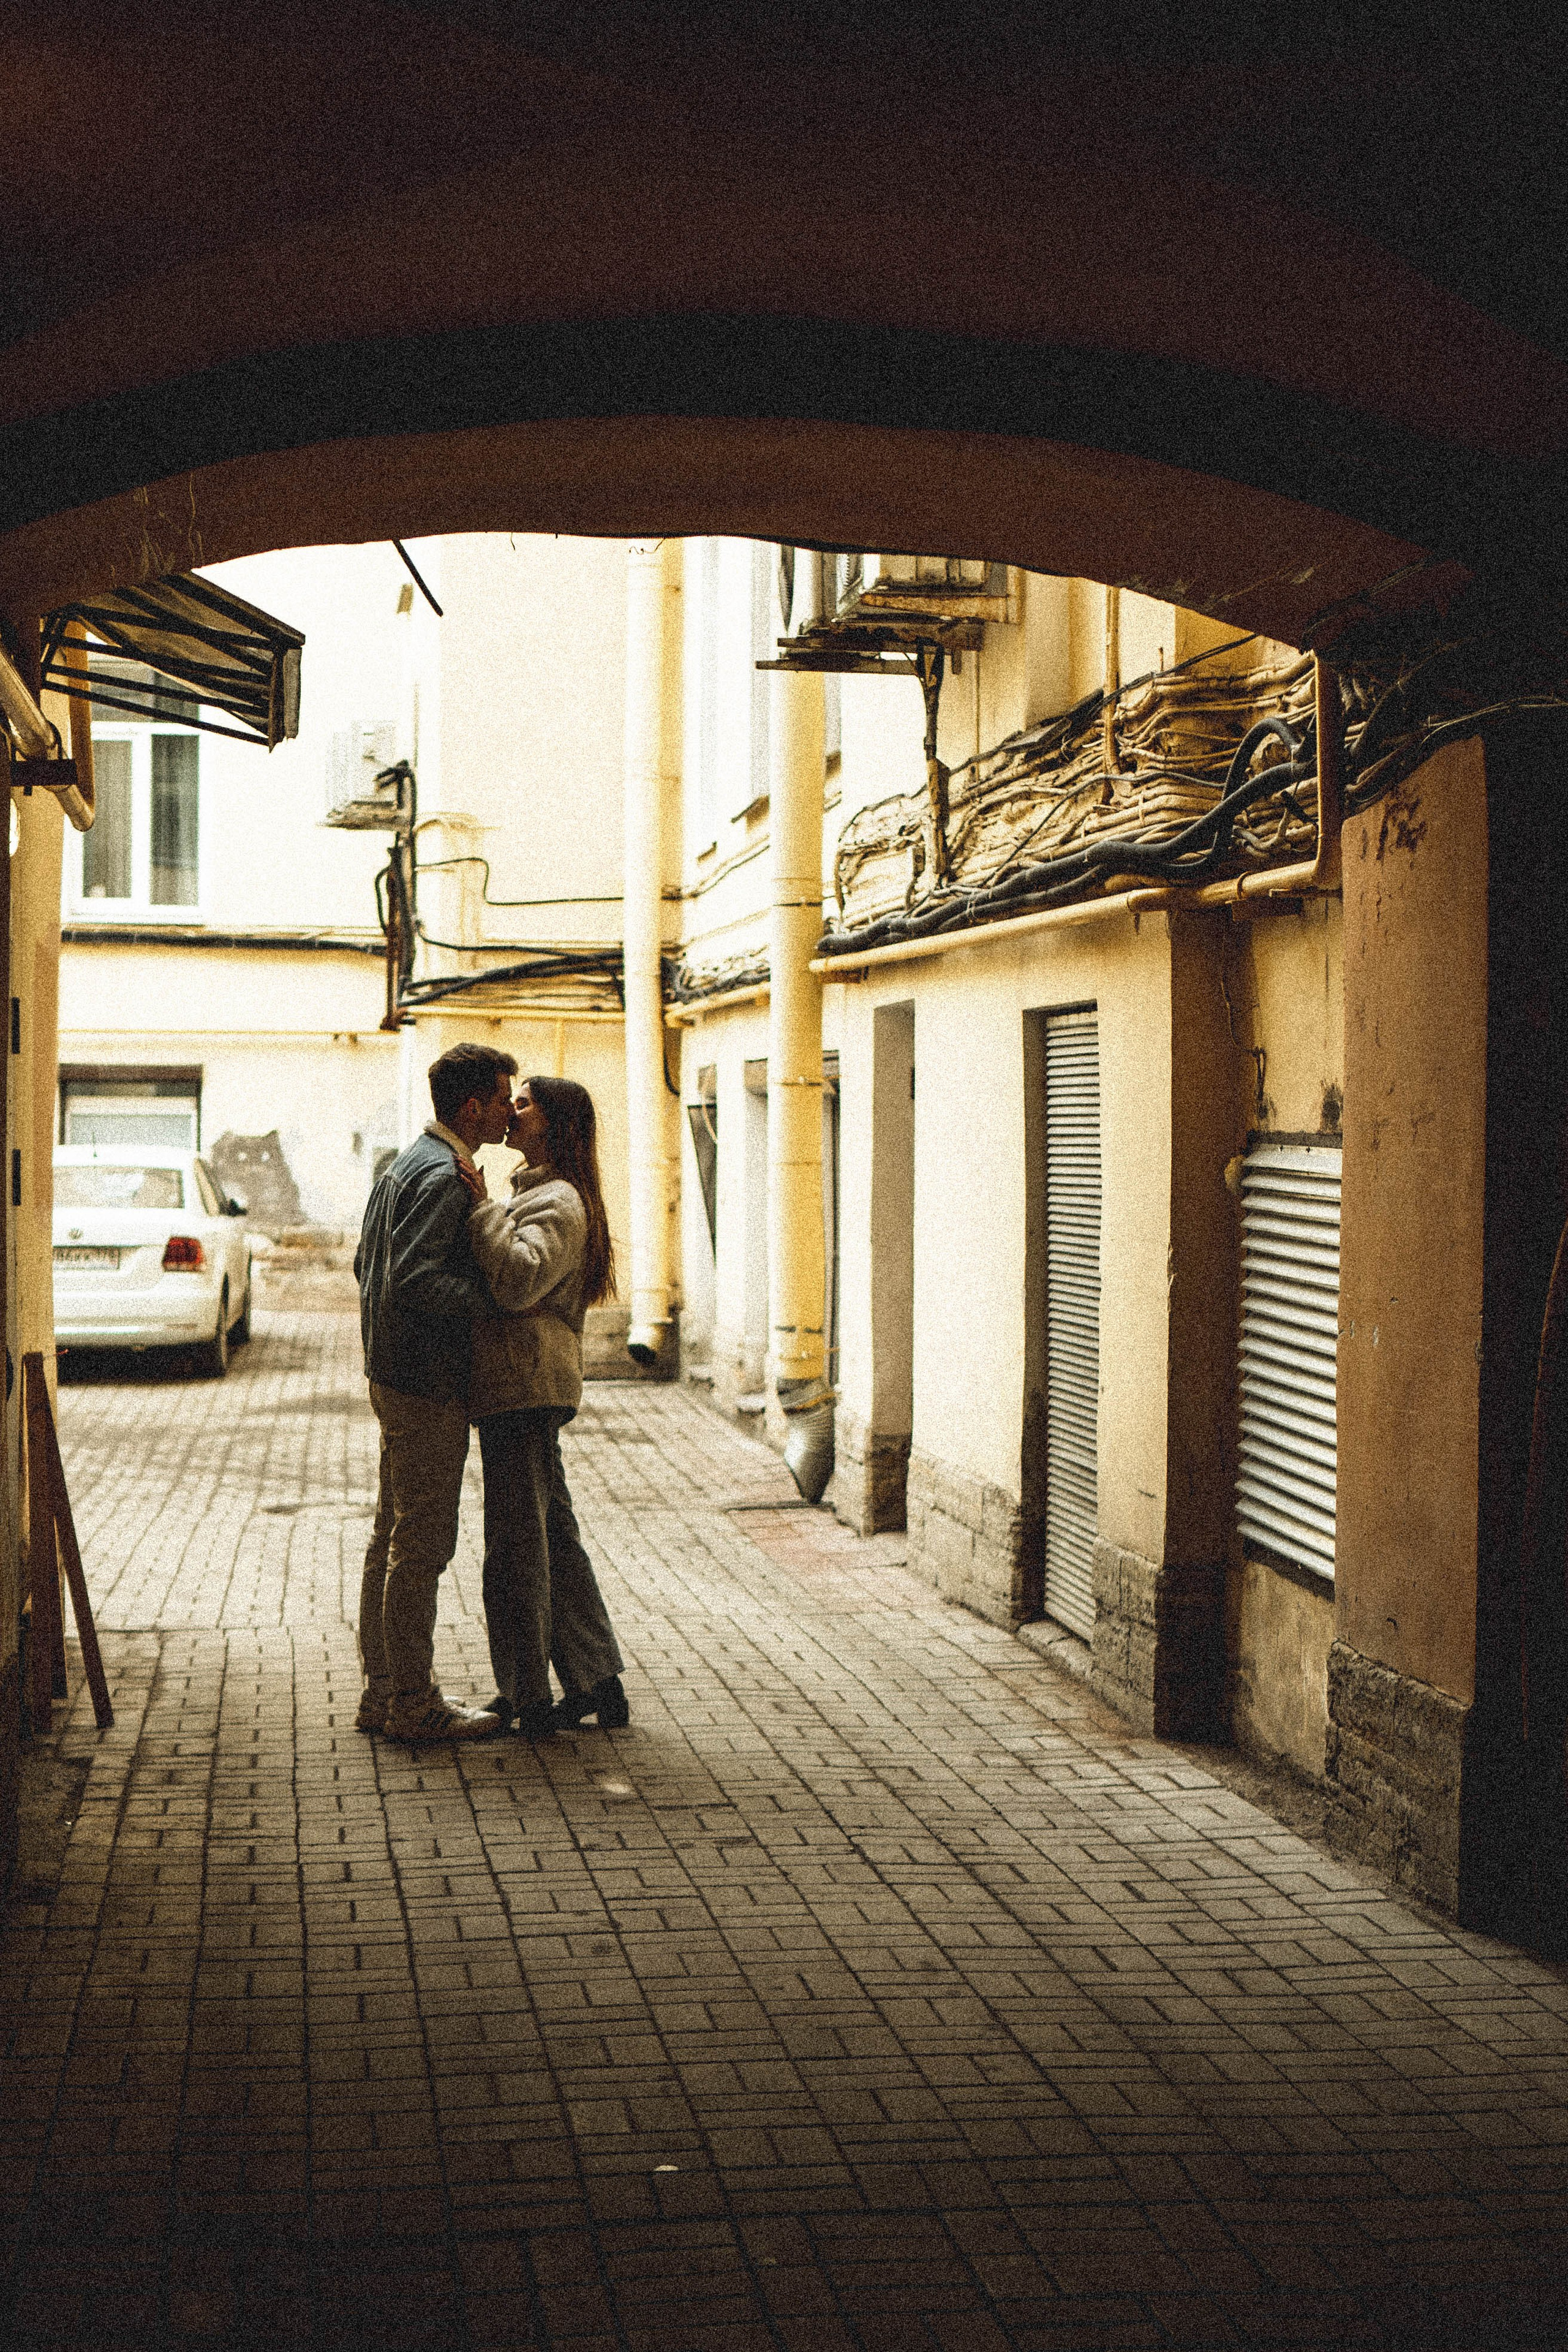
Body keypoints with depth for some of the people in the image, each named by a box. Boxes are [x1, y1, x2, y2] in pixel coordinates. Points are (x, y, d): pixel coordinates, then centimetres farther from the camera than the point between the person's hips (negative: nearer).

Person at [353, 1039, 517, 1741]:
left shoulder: (407, 1164, 15)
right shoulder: (444, 1176, -18)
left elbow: (367, 1263, 21)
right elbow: (413, 1281, -28)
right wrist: (488, 1297, -19)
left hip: (394, 1374, 11)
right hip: (429, 1384, -11)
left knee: (393, 1538, 15)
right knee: (421, 1546, -4)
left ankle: (383, 1692, 23)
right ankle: (412, 1704, 3)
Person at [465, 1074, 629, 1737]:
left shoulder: (559, 1202, -13)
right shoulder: (533, 1192, 20)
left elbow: (517, 1279, -29)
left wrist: (482, 1207, -23)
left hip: (525, 1384, -11)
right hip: (515, 1385, 11)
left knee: (515, 1545, -3)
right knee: (552, 1535, 13)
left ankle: (526, 1699, 4)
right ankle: (596, 1682, 18)